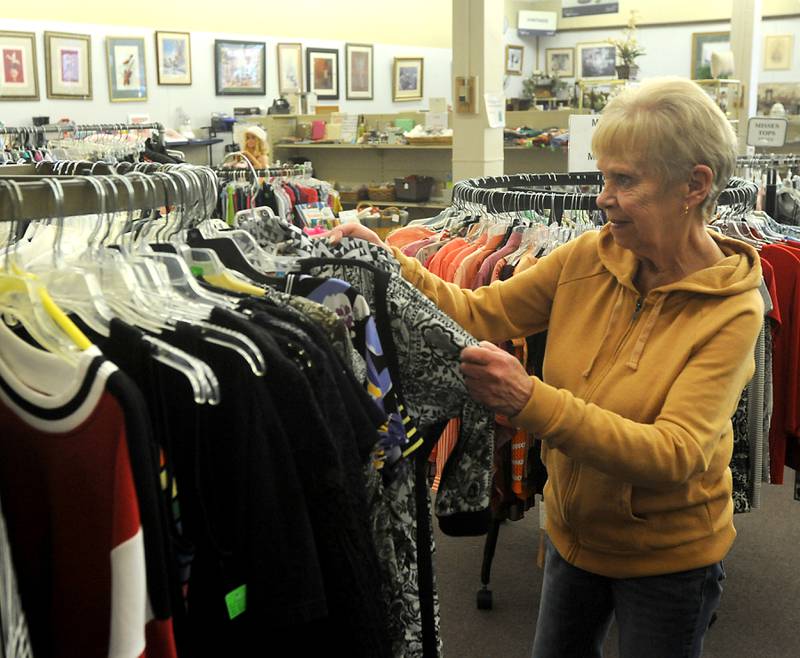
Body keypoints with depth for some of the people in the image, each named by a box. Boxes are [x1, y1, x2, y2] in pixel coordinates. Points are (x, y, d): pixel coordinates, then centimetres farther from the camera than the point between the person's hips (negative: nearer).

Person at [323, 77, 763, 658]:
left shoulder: (731, 310, -23)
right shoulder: (590, 257, -10)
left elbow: (676, 454, -33)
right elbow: (482, 313, -6)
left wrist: (530, 402, -43)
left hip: (668, 560, -4)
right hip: (574, 533, 5)